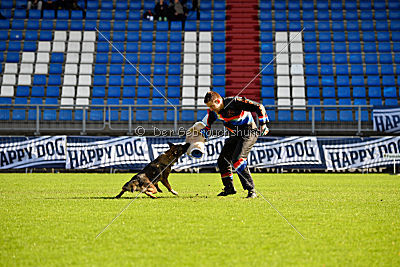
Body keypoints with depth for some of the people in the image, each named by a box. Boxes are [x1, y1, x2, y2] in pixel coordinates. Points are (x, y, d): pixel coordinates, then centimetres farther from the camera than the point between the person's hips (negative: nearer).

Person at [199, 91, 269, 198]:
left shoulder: (235, 102, -26)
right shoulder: (214, 112, -5)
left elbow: (259, 107, -23)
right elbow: (205, 125, 8)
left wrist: (263, 125, -21)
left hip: (249, 133, -8)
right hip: (235, 135, 8)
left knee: (237, 160, -23)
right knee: (222, 160, 7)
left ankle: (251, 190, -19)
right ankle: (229, 188, 25)